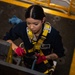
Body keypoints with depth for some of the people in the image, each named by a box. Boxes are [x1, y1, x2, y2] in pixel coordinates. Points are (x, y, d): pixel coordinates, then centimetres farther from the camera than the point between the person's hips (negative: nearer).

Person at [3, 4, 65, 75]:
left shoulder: (53, 34, -33)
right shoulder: (22, 27, -28)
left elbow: (59, 53, -16)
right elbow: (7, 38, -11)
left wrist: (45, 57, -32)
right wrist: (15, 48, -30)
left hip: (44, 63, -1)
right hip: (27, 60, 2)